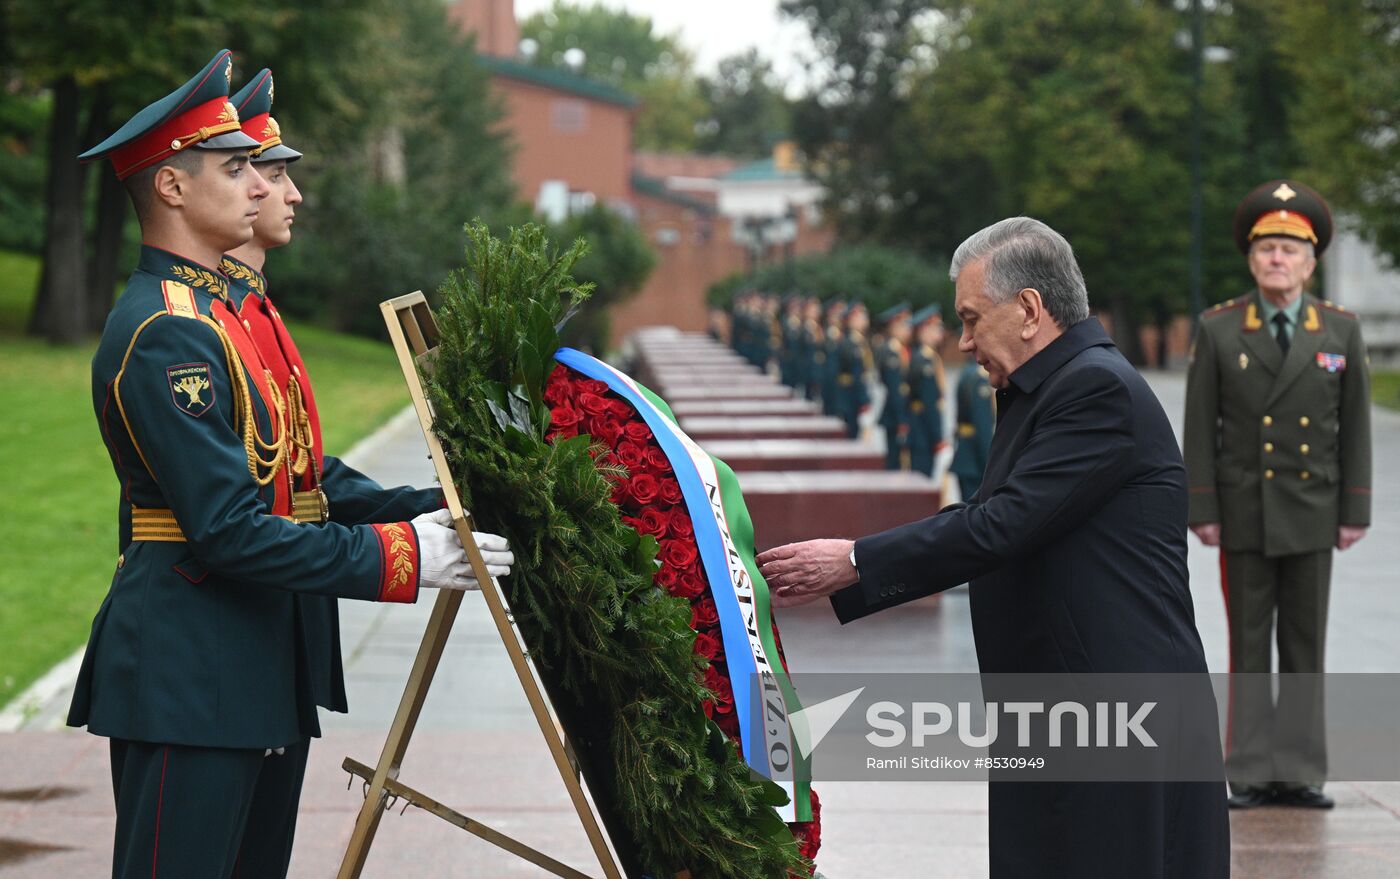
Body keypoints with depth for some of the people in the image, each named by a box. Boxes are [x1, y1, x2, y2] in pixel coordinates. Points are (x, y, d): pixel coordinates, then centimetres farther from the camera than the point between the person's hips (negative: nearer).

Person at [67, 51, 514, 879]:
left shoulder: (215, 308, 16)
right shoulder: (164, 334, -16)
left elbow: (287, 472, 17)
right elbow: (230, 530, -22)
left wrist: (425, 510, 6)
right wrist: (401, 556, -18)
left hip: (244, 666, 10)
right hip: (186, 677, -10)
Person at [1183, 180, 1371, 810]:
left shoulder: (1341, 330, 4)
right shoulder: (1217, 330, 0)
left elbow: (1355, 427, 4)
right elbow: (1199, 427, 0)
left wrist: (1355, 511, 0)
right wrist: (1202, 510, -5)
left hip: (1311, 514, 1)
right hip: (1244, 514, -1)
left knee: (1305, 647, 5)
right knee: (1249, 647, 4)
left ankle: (1299, 773, 10)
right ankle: (1251, 774, 8)